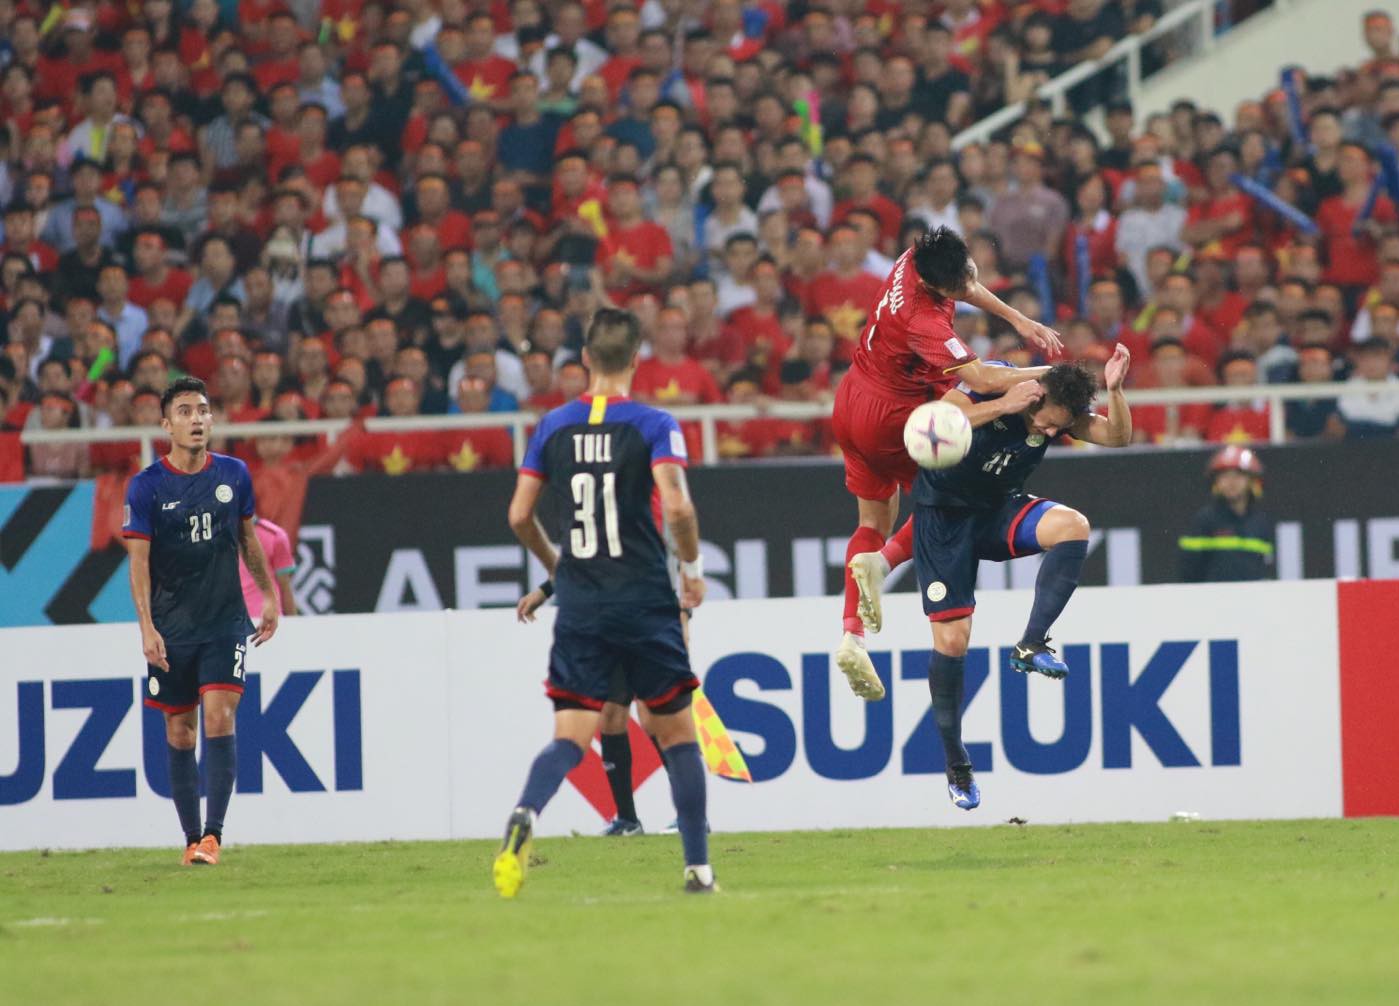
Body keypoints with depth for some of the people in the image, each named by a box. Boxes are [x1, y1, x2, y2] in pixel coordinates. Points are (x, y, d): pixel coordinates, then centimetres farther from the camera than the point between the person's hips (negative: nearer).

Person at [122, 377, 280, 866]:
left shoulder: (234, 474, 3)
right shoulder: (147, 486, -5)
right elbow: (139, 560, -6)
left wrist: (270, 597, 18)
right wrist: (147, 627, -15)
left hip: (226, 621, 0)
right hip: (171, 628, 0)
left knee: (219, 718, -14)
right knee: (180, 733, 5)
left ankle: (213, 834, -15)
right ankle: (192, 838, 15)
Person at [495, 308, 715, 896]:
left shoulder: (553, 427, 6)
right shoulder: (652, 425, -5)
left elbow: (520, 515, 7)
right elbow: (676, 506, -17)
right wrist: (693, 569, 0)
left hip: (579, 605, 2)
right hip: (644, 602, -2)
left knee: (570, 739, -1)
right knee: (677, 733, 11)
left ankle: (524, 814, -31)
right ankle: (698, 866, 11)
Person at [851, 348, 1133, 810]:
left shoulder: (1062, 412, -12)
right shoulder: (990, 382, -23)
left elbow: (1118, 436, -20)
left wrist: (1115, 390, -38)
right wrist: (1002, 406, -37)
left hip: (998, 511, 3)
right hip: (945, 514, -3)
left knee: (1073, 526, -29)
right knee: (952, 639, -8)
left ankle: (1031, 646, -24)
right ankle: (955, 764, 9)